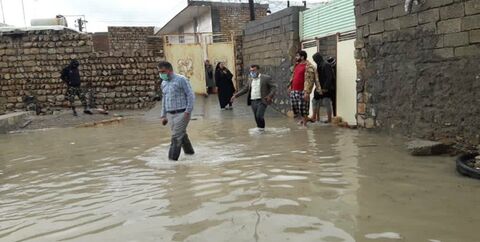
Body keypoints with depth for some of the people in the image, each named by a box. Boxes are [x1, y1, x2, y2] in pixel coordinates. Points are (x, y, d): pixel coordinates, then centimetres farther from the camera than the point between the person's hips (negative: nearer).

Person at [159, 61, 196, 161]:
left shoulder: (181, 79, -9)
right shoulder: (164, 83, 13)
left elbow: (190, 95, -11)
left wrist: (188, 111, -17)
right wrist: (164, 116, 17)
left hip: (182, 113, -7)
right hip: (170, 114, 7)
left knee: (176, 137, -7)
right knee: (181, 135, 17)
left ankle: (172, 159, -2)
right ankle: (189, 151, 34)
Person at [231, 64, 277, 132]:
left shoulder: (266, 78, -3)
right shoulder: (250, 79, 14)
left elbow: (274, 87, -4)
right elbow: (245, 89, 18)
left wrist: (270, 96, -17)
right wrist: (235, 95, 11)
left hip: (262, 101, -5)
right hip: (253, 101, 5)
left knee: (259, 116, -14)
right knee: (256, 117, 7)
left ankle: (262, 128, 9)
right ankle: (259, 129, 24)